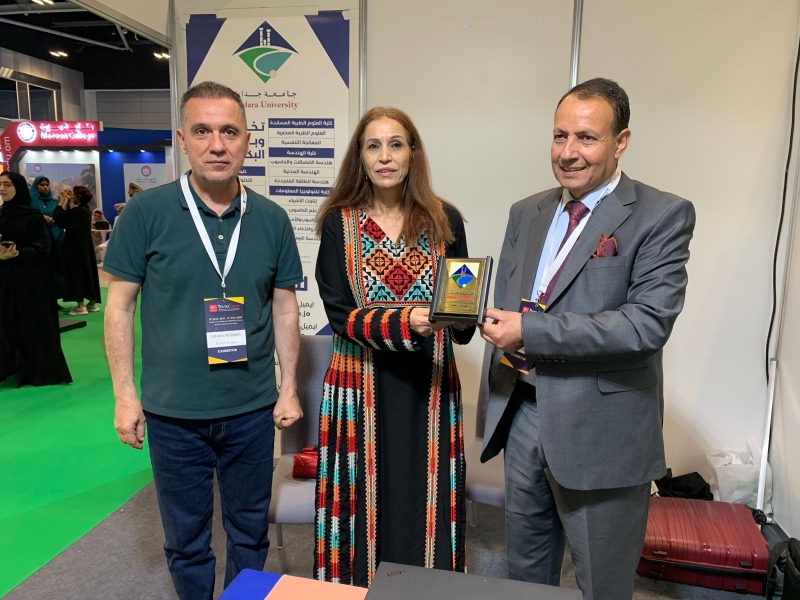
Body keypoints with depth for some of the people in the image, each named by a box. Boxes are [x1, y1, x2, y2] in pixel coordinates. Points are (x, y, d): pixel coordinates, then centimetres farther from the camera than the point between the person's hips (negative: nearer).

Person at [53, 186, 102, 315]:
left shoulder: (78, 211, -18)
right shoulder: (85, 210, 9)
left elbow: (58, 217, -17)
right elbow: (67, 217, 20)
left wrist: (63, 200, -9)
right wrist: (68, 202, 14)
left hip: (76, 247, -9)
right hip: (85, 246, 9)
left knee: (77, 273, -4)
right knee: (87, 271, 12)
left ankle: (80, 306, -2)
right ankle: (92, 303, 16)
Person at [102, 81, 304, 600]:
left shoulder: (272, 219, -3)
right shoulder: (146, 212, -8)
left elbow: (285, 308, 3)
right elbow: (120, 307, -3)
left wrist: (289, 388, 2)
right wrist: (125, 394, -4)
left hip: (253, 409, 2)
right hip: (173, 411, -1)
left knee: (250, 532, 19)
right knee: (186, 539, 18)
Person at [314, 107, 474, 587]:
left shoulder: (445, 220, 2)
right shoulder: (339, 224, -2)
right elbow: (340, 314, -9)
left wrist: (460, 318, -19)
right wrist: (405, 321, -25)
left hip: (429, 385, 1)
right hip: (364, 386, -1)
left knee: (426, 503, 10)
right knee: (367, 502, 8)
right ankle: (359, 586, 31)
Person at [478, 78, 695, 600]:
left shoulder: (662, 215, -10)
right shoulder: (527, 213, 8)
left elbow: (650, 322, -21)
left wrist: (529, 332, -23)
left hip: (601, 427, -5)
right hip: (523, 413, 6)